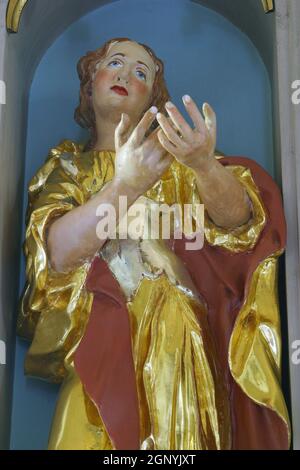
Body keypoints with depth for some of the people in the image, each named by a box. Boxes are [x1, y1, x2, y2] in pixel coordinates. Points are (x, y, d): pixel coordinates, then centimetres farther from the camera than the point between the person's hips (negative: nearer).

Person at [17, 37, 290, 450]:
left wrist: (205, 165, -31)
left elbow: (237, 220, -9)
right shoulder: (65, 166, 10)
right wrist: (125, 184, -25)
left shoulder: (175, 157, 9)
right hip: (101, 348, 0)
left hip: (180, 353, 0)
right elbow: (58, 253, -10)